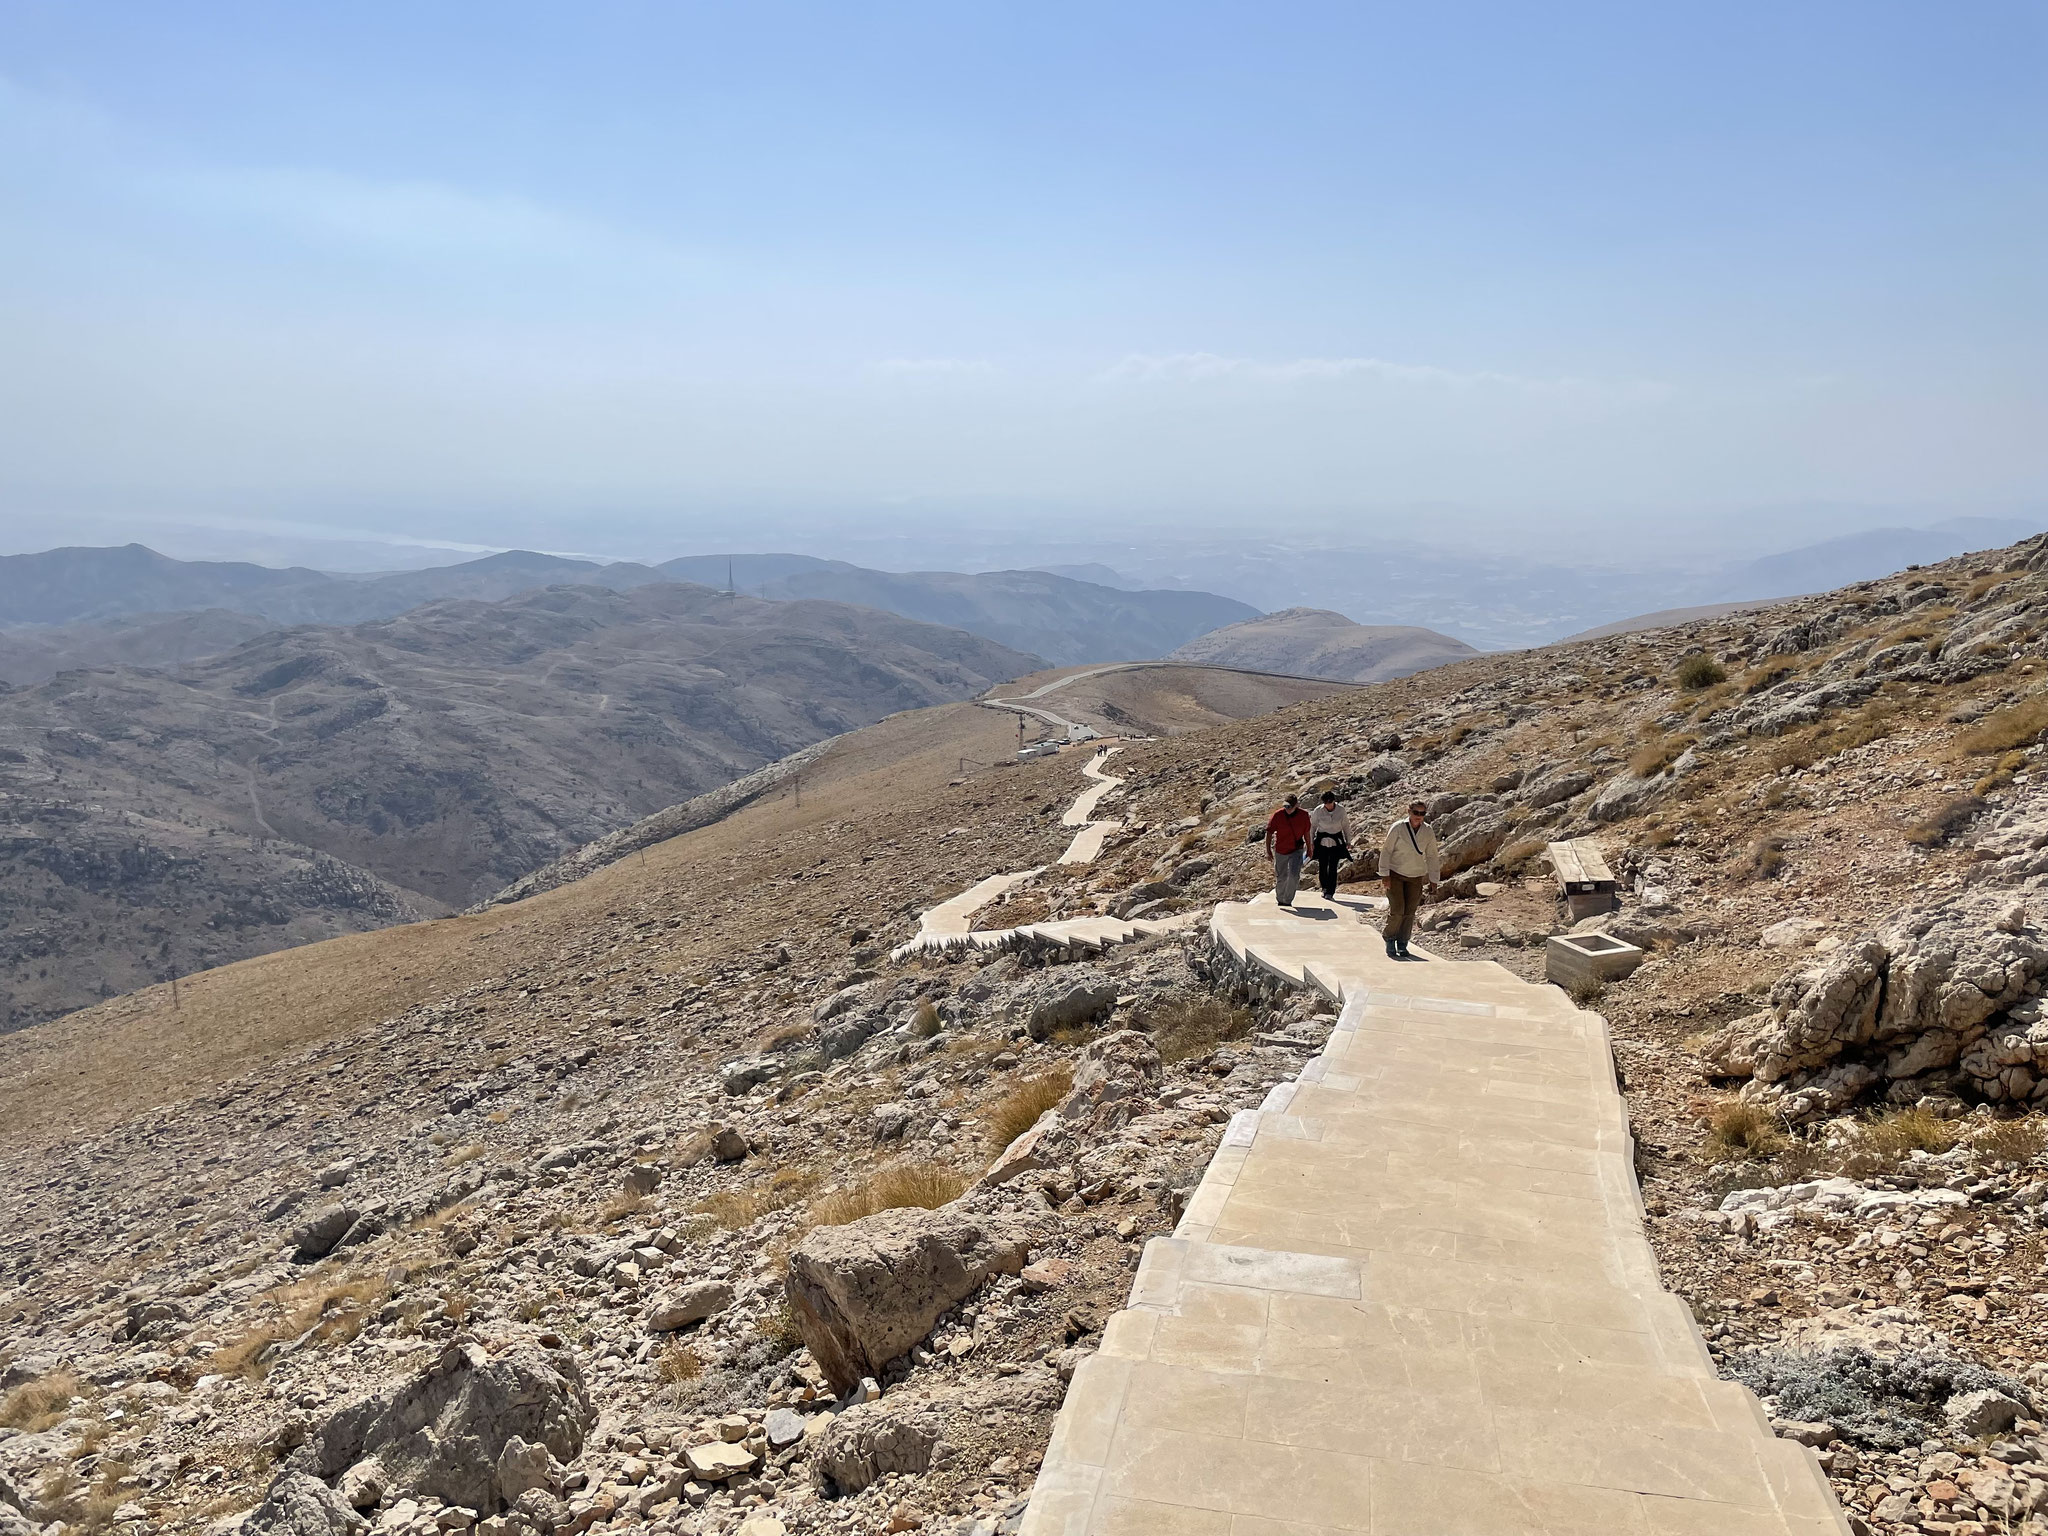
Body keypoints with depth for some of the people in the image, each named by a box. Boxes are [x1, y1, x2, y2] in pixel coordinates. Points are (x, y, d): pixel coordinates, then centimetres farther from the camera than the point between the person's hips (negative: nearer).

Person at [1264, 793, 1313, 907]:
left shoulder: (1304, 815, -9)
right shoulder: (1277, 815, -14)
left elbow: (1306, 832, 6)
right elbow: (1269, 832, -7)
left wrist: (1309, 848, 15)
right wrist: (1268, 851, -8)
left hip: (1296, 850, 0)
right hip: (1280, 851, 0)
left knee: (1294, 875, -16)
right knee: (1281, 878, 10)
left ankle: (1288, 901, -2)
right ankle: (1280, 900, 31)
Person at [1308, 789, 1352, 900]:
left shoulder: (1341, 810, -6)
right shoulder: (1318, 811, -8)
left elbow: (1346, 826, 6)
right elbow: (1312, 827, 3)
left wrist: (1348, 841, 8)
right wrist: (1311, 842, 2)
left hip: (1336, 842, 0)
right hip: (1322, 842, 0)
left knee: (1333, 867, -4)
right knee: (1322, 866, 2)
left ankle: (1330, 892, 3)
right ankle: (1324, 888, 26)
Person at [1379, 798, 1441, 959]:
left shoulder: (1428, 831, -1)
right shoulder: (1398, 828, -12)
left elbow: (1432, 856, 6)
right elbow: (1386, 851, -8)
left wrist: (1433, 880, 6)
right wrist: (1385, 874, -11)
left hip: (1416, 877, 3)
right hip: (1395, 874, -3)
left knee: (1410, 912, 2)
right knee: (1397, 910, -10)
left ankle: (1402, 945, 15)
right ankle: (1389, 940, 10)